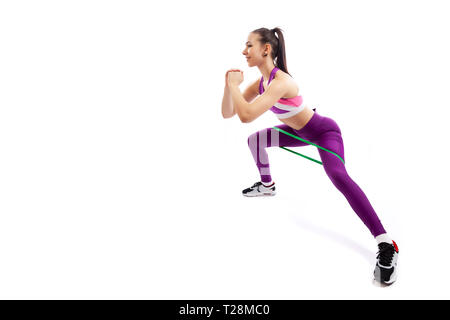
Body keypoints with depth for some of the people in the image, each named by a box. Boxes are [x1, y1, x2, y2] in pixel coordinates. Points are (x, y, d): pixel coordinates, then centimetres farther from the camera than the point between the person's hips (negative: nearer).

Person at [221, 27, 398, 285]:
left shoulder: (281, 81, -33)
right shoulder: (260, 83, -5)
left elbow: (246, 116, -44)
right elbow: (227, 113, -4)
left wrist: (234, 85, -28)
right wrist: (229, 86, -20)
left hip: (324, 132, -9)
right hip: (300, 132, 9)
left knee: (338, 175, -34)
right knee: (255, 140, 16)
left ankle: (386, 246, -35)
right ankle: (267, 186, 39)